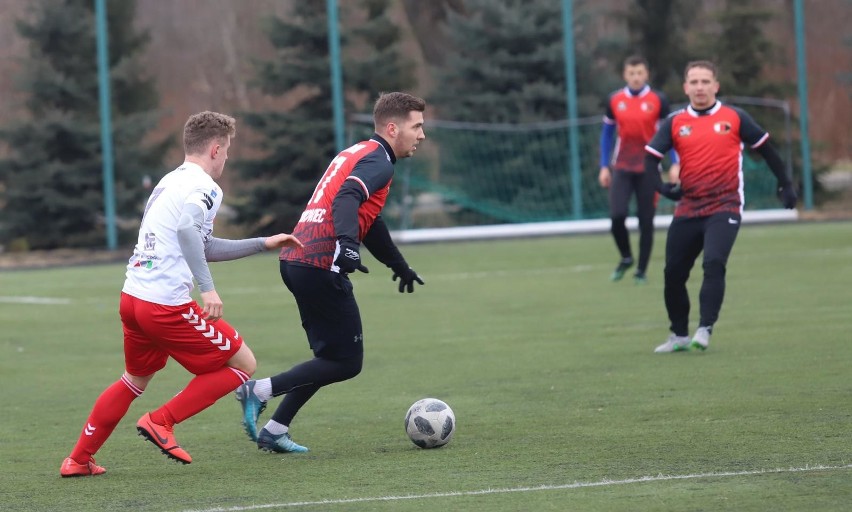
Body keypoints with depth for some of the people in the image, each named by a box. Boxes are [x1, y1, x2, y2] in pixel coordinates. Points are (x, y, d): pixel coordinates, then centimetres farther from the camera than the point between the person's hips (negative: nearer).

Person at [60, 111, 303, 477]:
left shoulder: (169, 182, 22)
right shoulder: (204, 187, -7)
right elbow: (187, 230, -28)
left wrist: (263, 244, 34)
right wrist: (208, 288, -28)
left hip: (132, 297, 9)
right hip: (166, 305, -9)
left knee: (135, 380, 28)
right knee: (243, 364, 3)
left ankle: (78, 460, 28)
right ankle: (161, 422, -2)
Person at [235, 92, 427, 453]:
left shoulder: (356, 153, 24)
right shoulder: (378, 161, -6)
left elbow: (366, 217, 36)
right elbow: (346, 200, -25)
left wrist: (400, 267, 47)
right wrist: (347, 244, -42)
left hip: (295, 260, 10)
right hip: (321, 265, -10)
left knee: (331, 355, 19)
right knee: (347, 363, -3)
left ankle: (274, 431, 15)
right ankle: (259, 390, -9)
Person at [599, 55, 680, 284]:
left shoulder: (658, 100, -1)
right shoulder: (614, 100, 5)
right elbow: (607, 134, 13)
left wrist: (674, 164, -7)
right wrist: (604, 167, 7)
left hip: (649, 169, -1)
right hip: (622, 168, 1)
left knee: (646, 222, 1)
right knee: (617, 216, -13)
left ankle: (641, 271, 14)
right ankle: (625, 258, 12)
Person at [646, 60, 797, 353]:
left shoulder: (734, 118, 2)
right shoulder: (675, 123, 6)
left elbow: (766, 149, 11)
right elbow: (650, 158, 6)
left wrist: (785, 184, 13)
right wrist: (662, 187, -10)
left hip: (725, 207, -3)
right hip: (688, 210, 3)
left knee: (714, 264, -22)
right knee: (673, 273, 5)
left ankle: (705, 330, -20)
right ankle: (679, 335, 21)